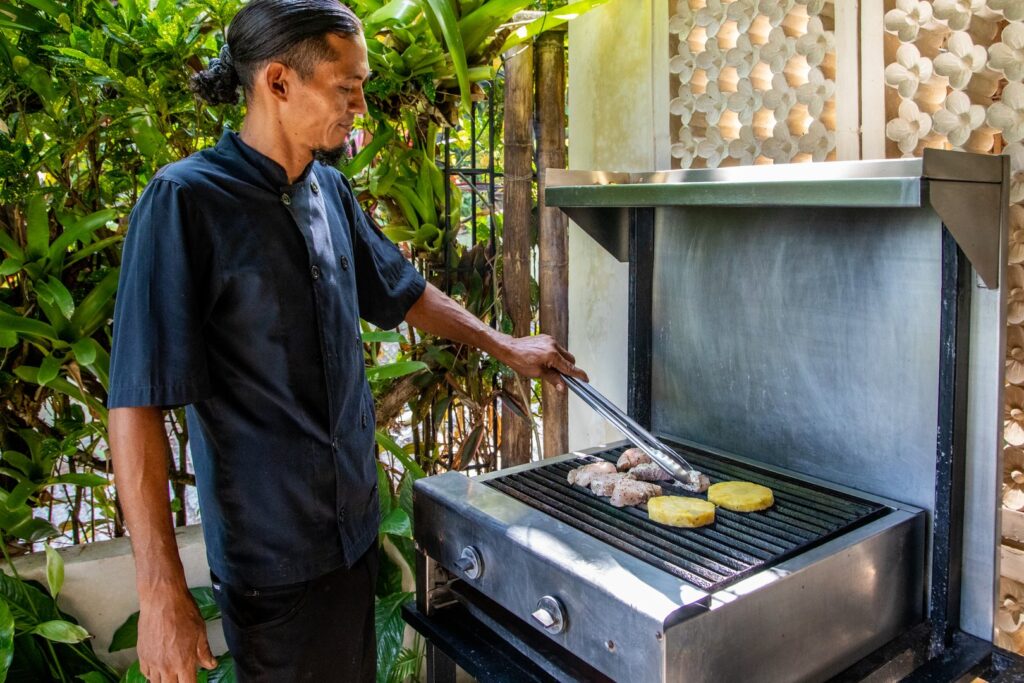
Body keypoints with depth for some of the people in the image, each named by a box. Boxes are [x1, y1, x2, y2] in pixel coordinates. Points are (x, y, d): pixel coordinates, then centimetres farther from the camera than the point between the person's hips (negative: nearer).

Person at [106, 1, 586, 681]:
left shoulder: (330, 190, 4)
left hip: (355, 523, 7)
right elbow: (138, 402, -19)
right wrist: (163, 593, -19)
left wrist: (506, 347, 20)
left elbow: (402, 293, 19)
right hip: (272, 552, -6)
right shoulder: (188, 199, -17)